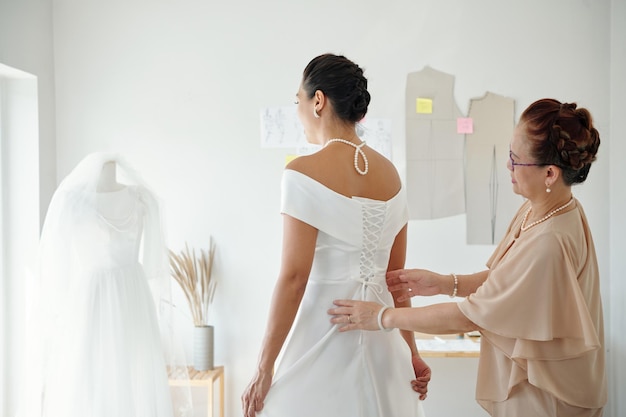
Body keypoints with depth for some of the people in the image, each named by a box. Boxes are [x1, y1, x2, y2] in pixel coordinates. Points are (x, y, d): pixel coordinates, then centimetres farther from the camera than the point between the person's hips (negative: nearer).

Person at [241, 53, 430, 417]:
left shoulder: (304, 172, -14)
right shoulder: (390, 173, 4)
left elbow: (294, 278, -17)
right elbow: (396, 275, 7)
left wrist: (265, 368, -10)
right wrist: (412, 351, 16)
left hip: (323, 337, -6)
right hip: (381, 344, 6)